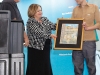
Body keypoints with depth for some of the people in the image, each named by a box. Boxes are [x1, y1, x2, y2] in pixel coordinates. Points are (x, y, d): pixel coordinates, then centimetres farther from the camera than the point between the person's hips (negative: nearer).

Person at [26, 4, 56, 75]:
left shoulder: (45, 19, 10)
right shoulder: (30, 22, -12)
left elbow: (53, 26, 1)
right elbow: (39, 33, -24)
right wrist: (50, 35, -33)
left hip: (45, 46, 7)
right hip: (35, 47, -6)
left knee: (46, 66, 12)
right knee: (36, 68, 1)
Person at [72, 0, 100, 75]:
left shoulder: (94, 7, 4)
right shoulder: (75, 9, 14)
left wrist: (88, 28, -16)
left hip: (89, 41, -3)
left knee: (91, 65, 5)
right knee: (77, 65, 5)